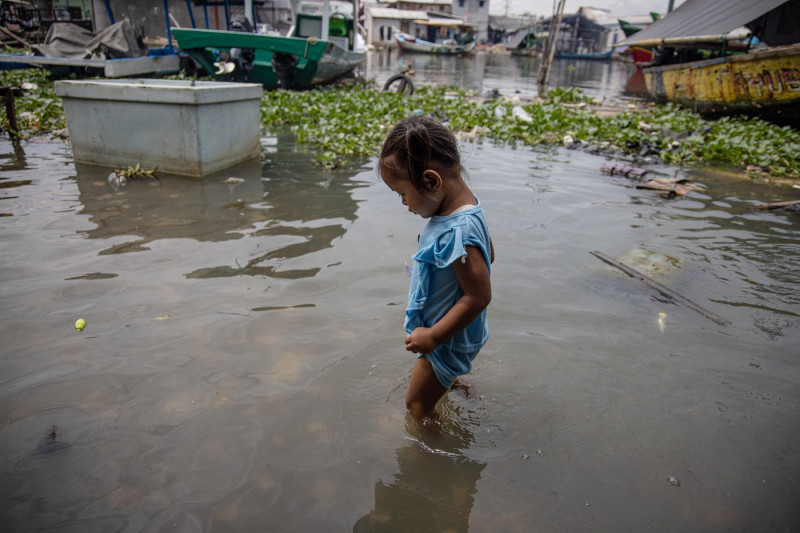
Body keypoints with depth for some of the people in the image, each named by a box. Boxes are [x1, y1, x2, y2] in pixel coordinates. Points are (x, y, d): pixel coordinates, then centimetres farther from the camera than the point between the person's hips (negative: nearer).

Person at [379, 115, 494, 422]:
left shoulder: (457, 232, -36)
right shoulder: (465, 210, -6)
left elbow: (479, 296, -34)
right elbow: (488, 256, 9)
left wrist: (433, 336, -26)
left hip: (448, 341, -9)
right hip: (447, 333, 9)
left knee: (417, 404, 10)